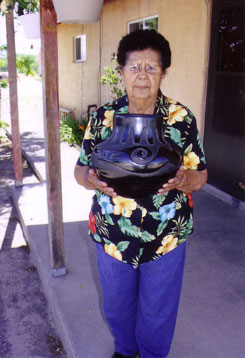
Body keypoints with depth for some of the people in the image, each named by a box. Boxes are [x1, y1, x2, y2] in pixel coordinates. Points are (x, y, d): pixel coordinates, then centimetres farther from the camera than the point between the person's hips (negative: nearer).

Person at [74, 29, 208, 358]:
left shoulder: (182, 119, -8)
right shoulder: (103, 117, -5)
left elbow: (200, 175, -4)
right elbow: (80, 170, 0)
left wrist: (182, 181, -27)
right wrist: (92, 180, -24)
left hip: (167, 237, -1)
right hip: (111, 234, 2)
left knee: (158, 311, 17)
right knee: (117, 305, 23)